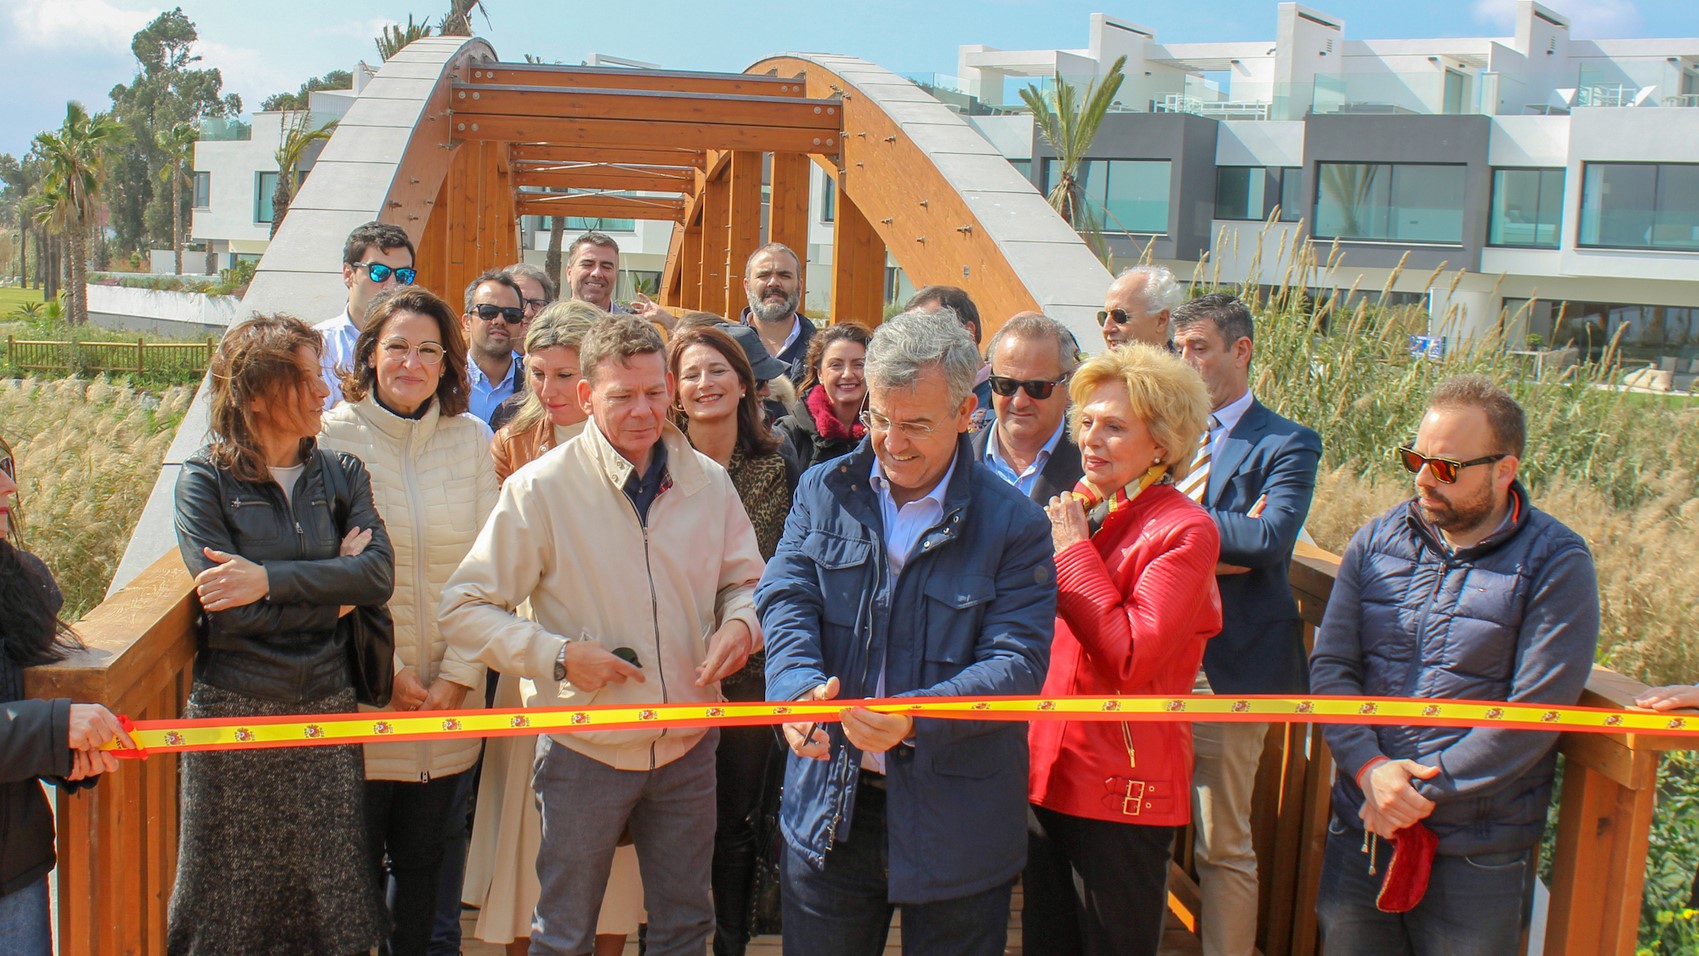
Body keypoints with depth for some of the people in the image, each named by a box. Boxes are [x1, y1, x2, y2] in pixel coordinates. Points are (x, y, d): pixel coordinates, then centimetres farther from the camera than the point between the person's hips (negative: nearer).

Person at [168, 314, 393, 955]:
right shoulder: (205, 480, -4)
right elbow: (226, 604, -14)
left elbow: (379, 574, -10)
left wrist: (269, 579, -18)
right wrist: (331, 589, -8)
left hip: (326, 706, 3)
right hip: (234, 709, -2)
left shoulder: (342, 474, 6)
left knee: (331, 898, 7)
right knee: (230, 898, 9)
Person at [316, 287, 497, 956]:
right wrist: (384, 671, -11)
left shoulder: (470, 438, 3)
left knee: (423, 860, 15)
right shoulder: (334, 437, -6)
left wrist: (459, 674, -5)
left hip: (448, 696, 3)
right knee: (359, 864, 7)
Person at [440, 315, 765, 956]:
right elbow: (465, 607, -9)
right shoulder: (541, 488, -11)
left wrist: (739, 625, -11)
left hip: (688, 743, 3)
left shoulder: (708, 482, 1)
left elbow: (745, 581, 12)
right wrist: (557, 655, -20)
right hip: (586, 751, -3)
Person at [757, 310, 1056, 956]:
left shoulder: (1013, 524, -9)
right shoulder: (824, 492, 3)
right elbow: (786, 601, -5)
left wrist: (914, 717, -32)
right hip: (830, 809, 3)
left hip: (955, 825, -2)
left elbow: (1017, 661, -15)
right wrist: (800, 684, -27)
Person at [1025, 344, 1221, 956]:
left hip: (1122, 790, -7)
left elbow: (1130, 656, -23)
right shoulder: (1078, 512, 9)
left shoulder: (1184, 531, -13)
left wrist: (1073, 550, -15)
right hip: (1048, 770, 7)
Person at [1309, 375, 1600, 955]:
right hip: (1359, 831, 4)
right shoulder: (1376, 542, 4)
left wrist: (1424, 790, -15)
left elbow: (1536, 713, -15)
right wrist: (1370, 768, -15)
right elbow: (1330, 666, 1)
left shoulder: (1555, 564, -9)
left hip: (1478, 857, -4)